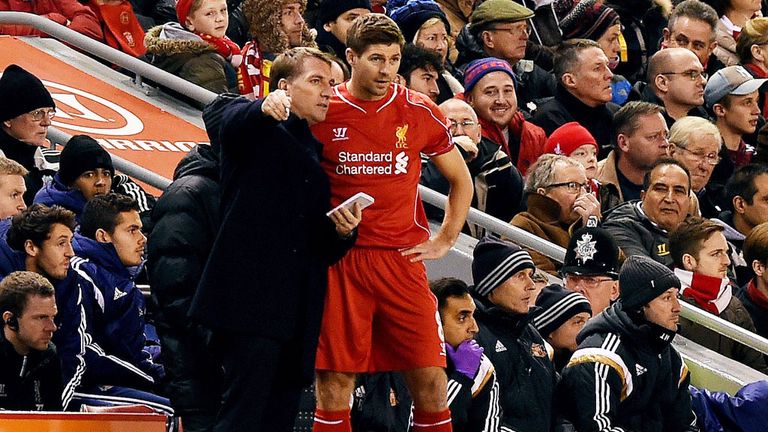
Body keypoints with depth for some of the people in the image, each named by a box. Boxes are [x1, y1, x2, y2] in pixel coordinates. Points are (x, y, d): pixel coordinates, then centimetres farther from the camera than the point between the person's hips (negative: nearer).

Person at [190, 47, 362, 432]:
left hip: (298, 311, 7)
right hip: (252, 299, -7)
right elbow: (234, 122, -21)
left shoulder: (319, 155, 26)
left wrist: (344, 231, 2)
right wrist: (266, 107, -44)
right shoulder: (256, 128, 6)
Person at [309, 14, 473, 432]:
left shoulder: (419, 112, 5)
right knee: (333, 381, -3)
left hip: (402, 258, 1)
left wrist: (443, 241, 10)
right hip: (339, 261, -1)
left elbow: (460, 181, 17)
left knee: (431, 381, -3)